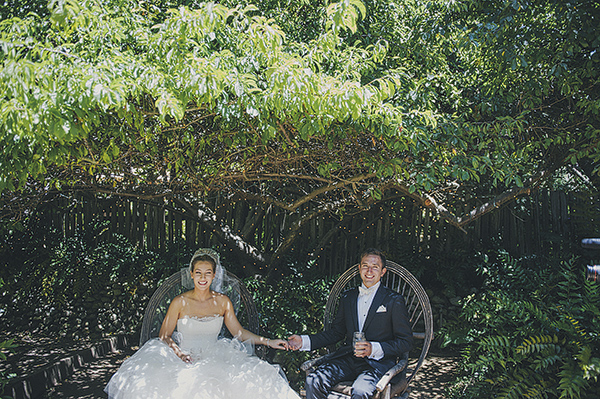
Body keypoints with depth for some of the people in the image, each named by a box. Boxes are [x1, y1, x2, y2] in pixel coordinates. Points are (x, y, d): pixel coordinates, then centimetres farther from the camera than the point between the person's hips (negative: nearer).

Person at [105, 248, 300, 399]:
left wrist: (268, 342, 2)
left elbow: (239, 332, 9)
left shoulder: (223, 301, 2)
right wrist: (180, 354, -17)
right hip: (184, 359, -1)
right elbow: (164, 336, 1)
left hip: (215, 357, 2)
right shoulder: (180, 302, -4)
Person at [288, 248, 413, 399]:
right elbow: (336, 332, 21)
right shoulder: (347, 297, 16)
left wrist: (374, 349, -19)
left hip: (377, 362, -4)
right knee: (313, 381, -21)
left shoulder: (394, 300, 1)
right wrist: (304, 341, 7)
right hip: (347, 358, 4)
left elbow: (405, 342, -2)